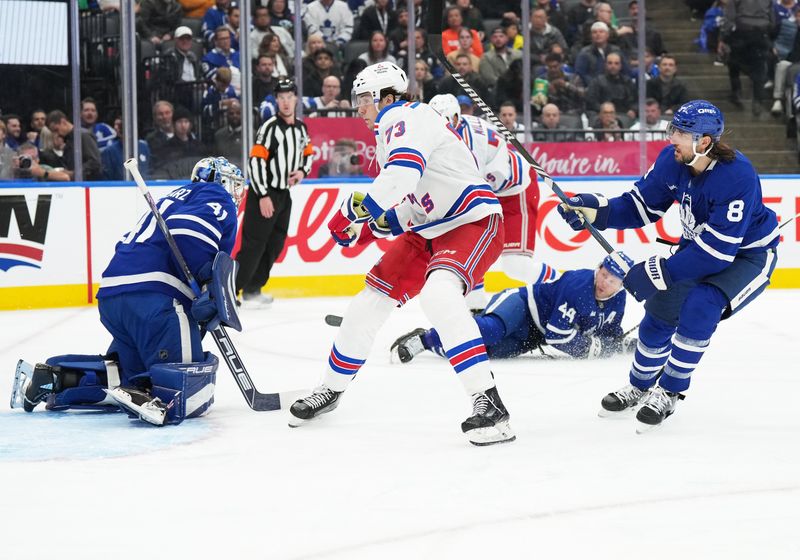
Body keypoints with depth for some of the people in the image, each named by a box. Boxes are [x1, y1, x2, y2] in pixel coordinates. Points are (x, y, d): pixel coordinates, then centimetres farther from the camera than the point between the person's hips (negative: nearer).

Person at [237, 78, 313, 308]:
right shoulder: (270, 127, -15)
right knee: (253, 244, -11)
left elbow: (308, 153, 24)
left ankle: (252, 290, 20)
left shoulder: (301, 128, 8)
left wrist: (302, 171, 1)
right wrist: (263, 196, -22)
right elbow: (256, 160, -19)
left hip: (284, 194, 8)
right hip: (263, 194, -8)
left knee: (275, 245, 10)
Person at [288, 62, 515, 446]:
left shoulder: (405, 118, -16)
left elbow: (403, 176, -34)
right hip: (429, 231, 11)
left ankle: (488, 404, -38)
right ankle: (331, 388, 31)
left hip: (473, 223, -11)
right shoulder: (392, 130, 16)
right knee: (374, 296, 12)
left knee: (439, 294, -34)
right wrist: (374, 226, 8)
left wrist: (354, 209, -24)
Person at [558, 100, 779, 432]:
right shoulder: (673, 160, -16)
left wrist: (659, 272, -35)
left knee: (700, 307, -27)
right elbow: (641, 206, -5)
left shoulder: (737, 176, -36)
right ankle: (639, 386, 23)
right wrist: (594, 209, -22)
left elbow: (718, 249, -36)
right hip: (700, 246, 7)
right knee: (661, 306, -1)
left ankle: (668, 393, -10)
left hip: (749, 253, -7)